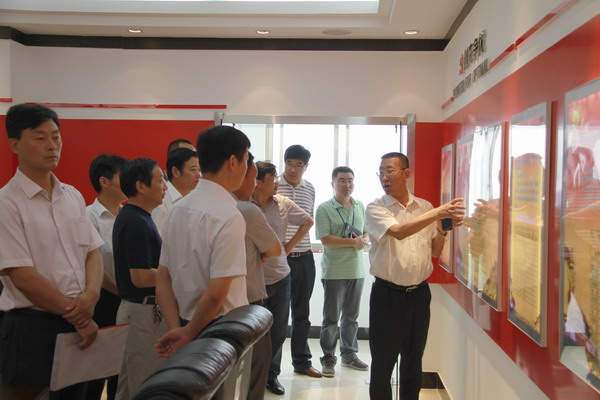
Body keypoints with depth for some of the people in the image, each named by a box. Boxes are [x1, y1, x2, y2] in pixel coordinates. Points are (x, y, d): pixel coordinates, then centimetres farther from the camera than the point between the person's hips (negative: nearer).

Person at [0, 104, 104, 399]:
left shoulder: (73, 196, 8)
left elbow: (92, 252, 9)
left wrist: (90, 296, -11)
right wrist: (77, 316, -11)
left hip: (80, 324, 6)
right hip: (32, 328, -6)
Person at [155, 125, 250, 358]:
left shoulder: (178, 209, 4)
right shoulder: (229, 216, -20)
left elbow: (163, 280, 4)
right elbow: (217, 292, -23)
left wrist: (177, 328, -3)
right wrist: (189, 336, -10)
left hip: (187, 322, 7)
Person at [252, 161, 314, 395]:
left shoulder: (283, 204, 1)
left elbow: (308, 221, 16)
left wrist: (290, 245, 9)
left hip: (280, 277, 5)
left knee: (278, 331, 13)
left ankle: (272, 374, 31)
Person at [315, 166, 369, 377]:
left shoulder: (360, 206, 9)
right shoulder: (324, 208, -8)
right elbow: (325, 239, -16)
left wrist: (363, 239, -7)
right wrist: (353, 242, -17)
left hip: (357, 270, 5)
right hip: (334, 271, -5)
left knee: (351, 316, 15)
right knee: (331, 318, 3)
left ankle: (349, 354, 28)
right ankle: (328, 359, 13)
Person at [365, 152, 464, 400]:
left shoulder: (425, 207, 5)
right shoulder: (376, 209, -8)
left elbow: (435, 252, 12)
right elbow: (399, 232, -27)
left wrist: (443, 228, -5)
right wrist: (438, 213, -28)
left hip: (419, 293, 4)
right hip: (388, 295, -4)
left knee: (413, 362, 17)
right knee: (383, 363, 6)